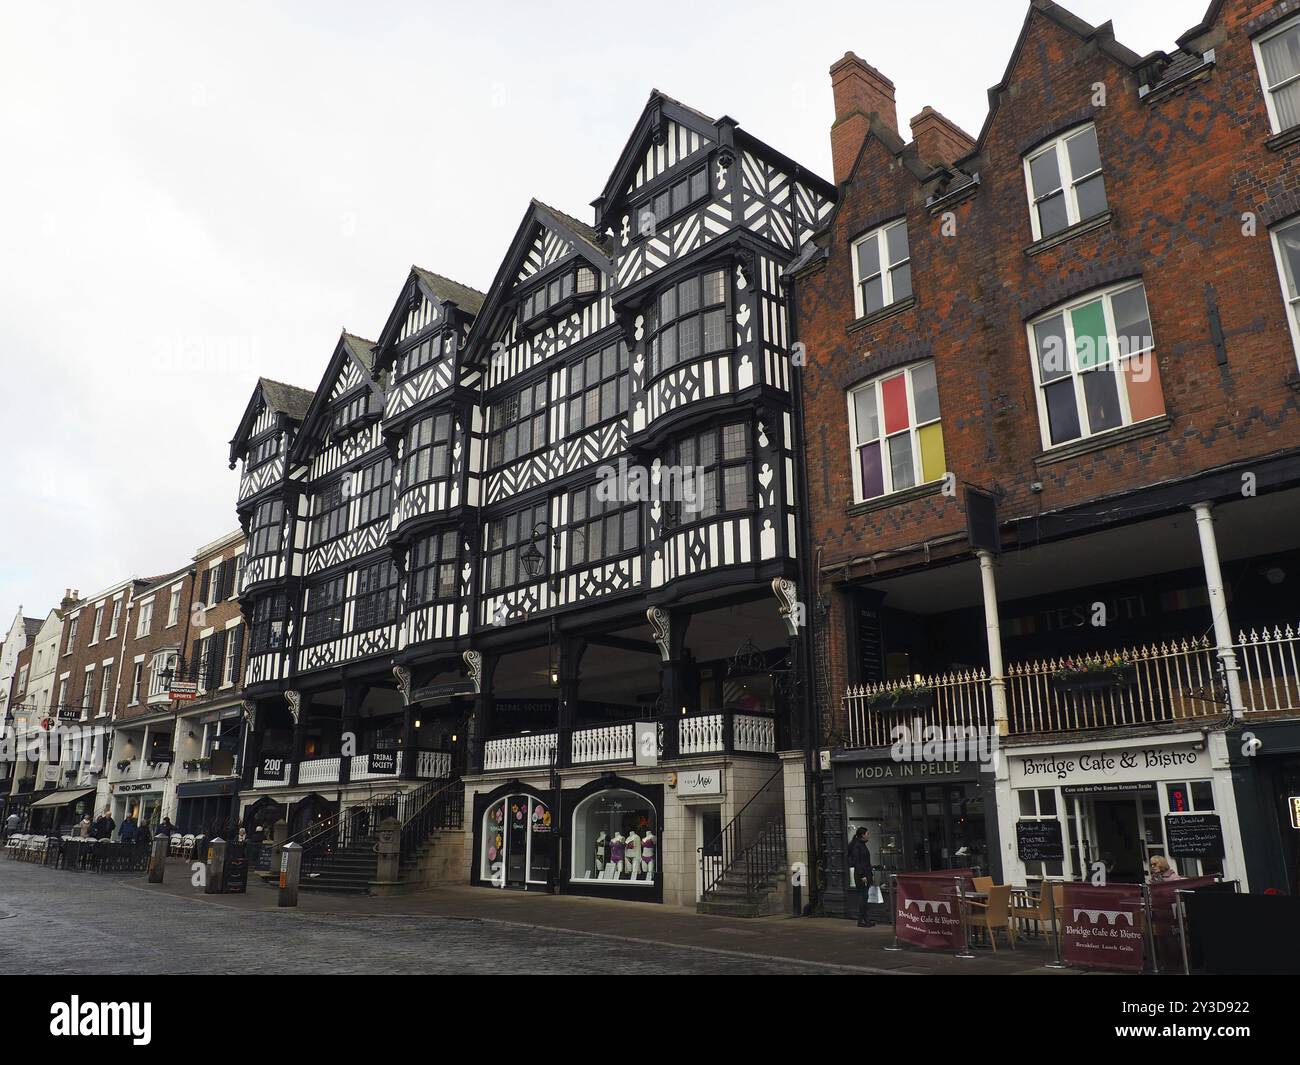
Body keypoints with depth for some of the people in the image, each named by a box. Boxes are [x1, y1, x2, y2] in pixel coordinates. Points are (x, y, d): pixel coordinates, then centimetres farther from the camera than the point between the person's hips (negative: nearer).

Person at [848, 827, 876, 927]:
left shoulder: (862, 845, 16)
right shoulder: (857, 846, -13)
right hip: (861, 875, -9)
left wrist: (870, 876, 22)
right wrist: (862, 876, -21)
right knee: (863, 897, -7)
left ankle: (866, 919, 16)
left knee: (866, 897, 10)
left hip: (866, 875, 9)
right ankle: (861, 921, -2)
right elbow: (857, 862, -18)